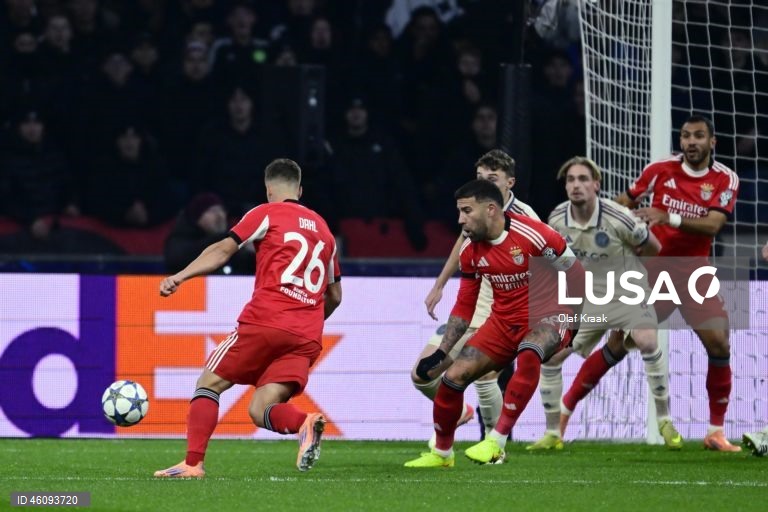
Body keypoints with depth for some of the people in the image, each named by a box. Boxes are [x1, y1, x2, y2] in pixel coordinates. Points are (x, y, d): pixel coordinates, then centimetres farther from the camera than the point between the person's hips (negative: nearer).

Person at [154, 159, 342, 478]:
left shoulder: (267, 213, 9)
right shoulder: (323, 229, 25)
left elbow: (224, 250, -5)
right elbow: (334, 296, 30)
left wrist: (180, 277, -13)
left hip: (265, 320, -5)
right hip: (307, 337, 5)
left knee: (209, 384, 10)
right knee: (259, 411, 1)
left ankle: (193, 463, -4)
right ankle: (305, 423, -30)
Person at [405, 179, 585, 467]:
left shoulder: (534, 236, -21)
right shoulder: (471, 251, -1)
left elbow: (577, 279, -12)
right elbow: (464, 307, 10)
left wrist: (572, 327, -11)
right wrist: (440, 354, 5)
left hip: (548, 316, -6)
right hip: (504, 321, 6)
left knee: (528, 354, -39)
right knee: (454, 376, -4)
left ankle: (497, 442, -32)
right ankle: (441, 453, 19)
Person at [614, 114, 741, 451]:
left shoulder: (725, 180, -5)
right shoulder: (661, 169, -2)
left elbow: (713, 225, -19)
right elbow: (626, 201, 13)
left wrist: (669, 218, -30)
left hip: (694, 272, 0)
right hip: (653, 269, 0)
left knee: (718, 343, -12)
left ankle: (716, 431, -2)